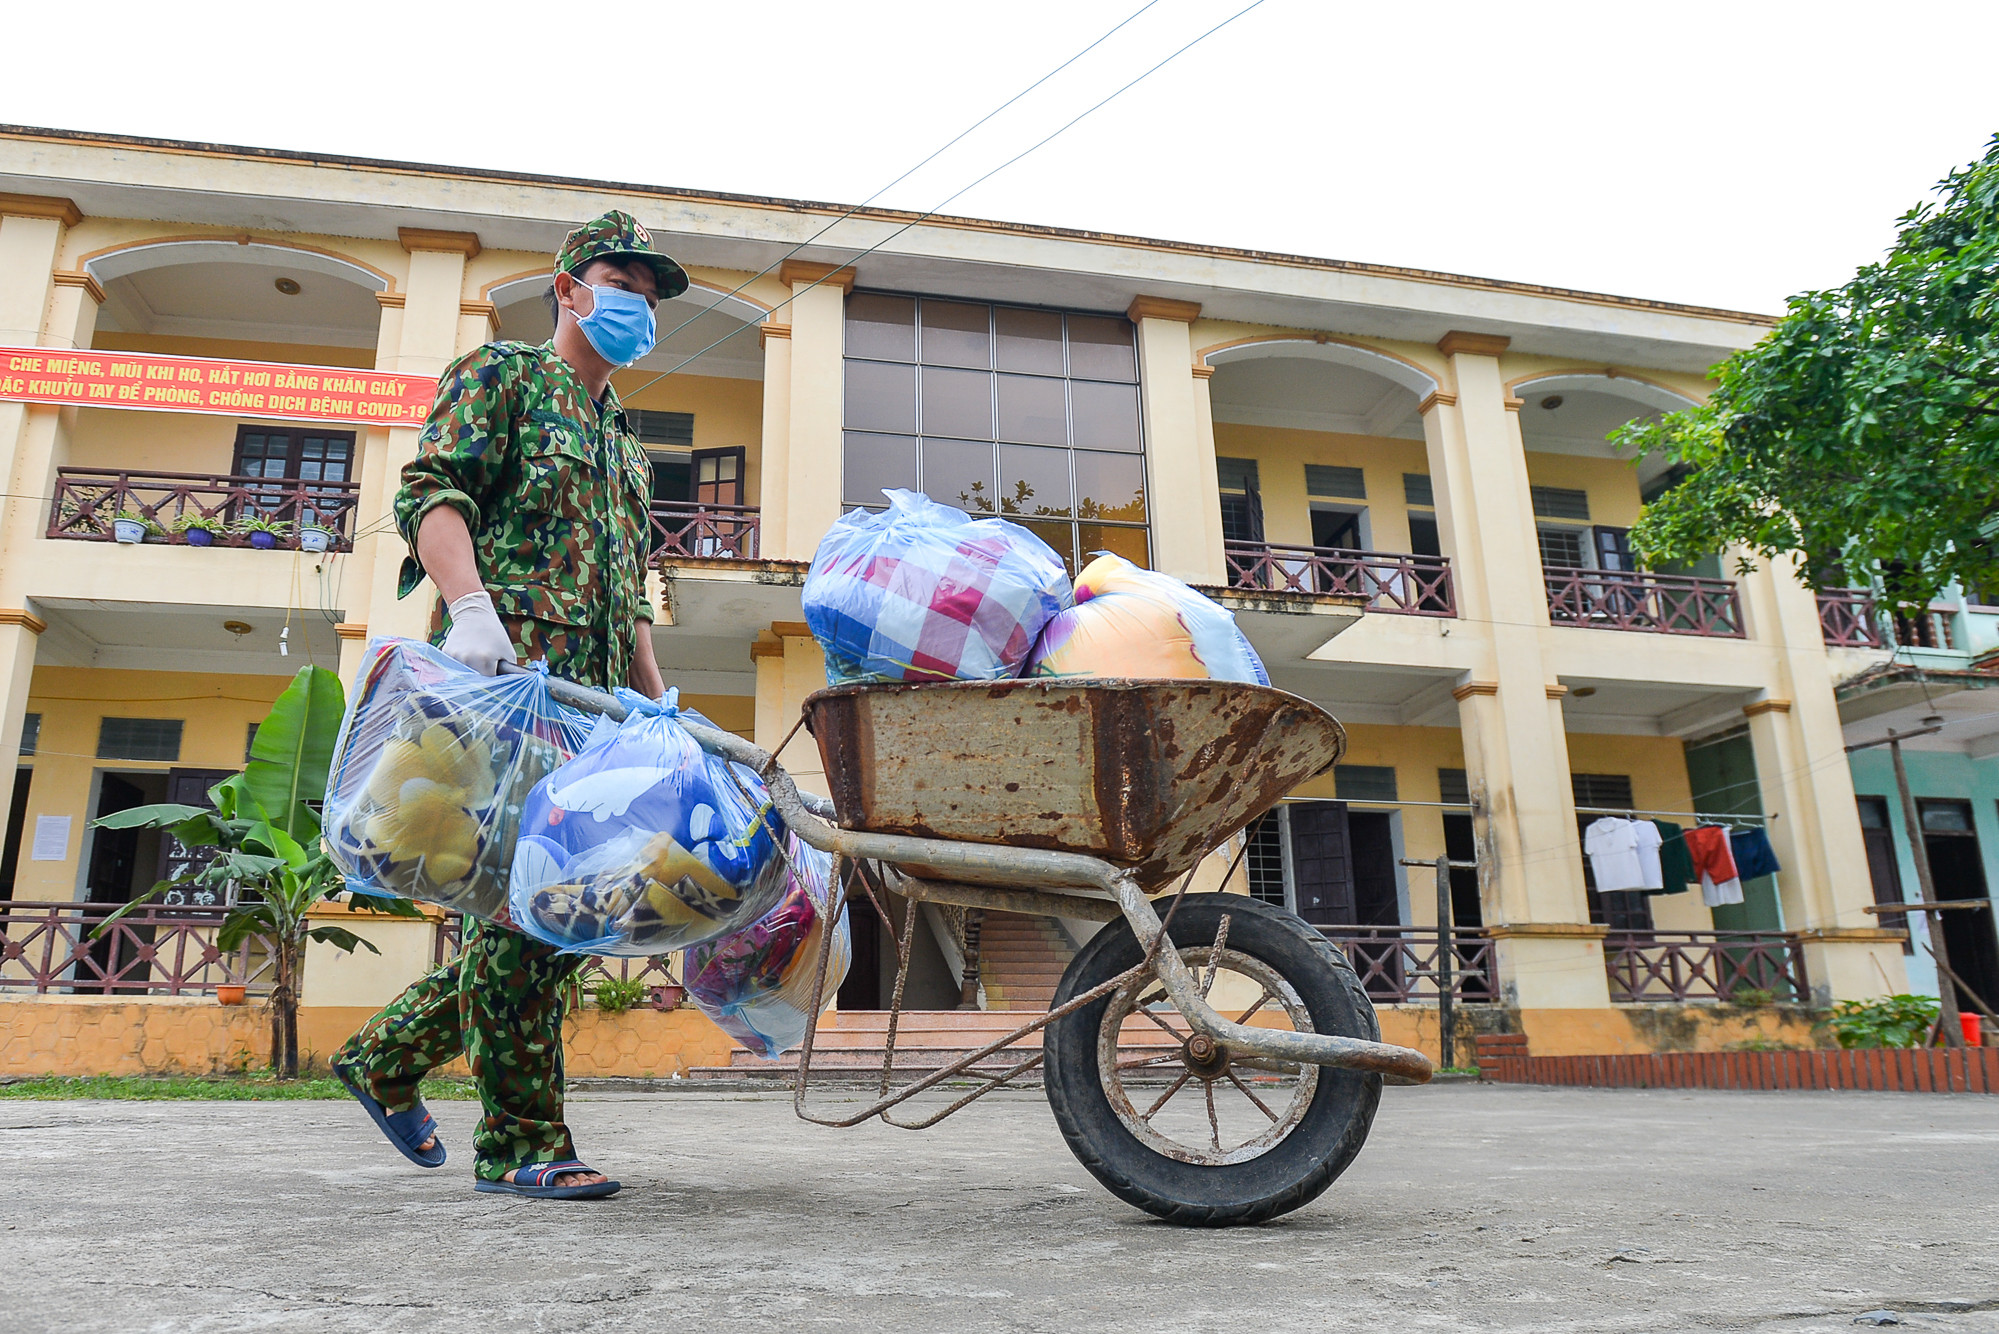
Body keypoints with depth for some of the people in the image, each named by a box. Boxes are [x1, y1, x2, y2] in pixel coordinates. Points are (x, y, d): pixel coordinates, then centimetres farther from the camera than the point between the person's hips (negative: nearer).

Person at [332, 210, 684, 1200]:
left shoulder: (622, 445, 30)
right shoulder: (501, 375, 9)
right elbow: (432, 491, -7)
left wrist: (661, 710, 20)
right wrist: (471, 607, -24)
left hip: (590, 699, 8)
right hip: (511, 671, -8)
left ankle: (389, 1052, 20)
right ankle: (521, 1144, -5)